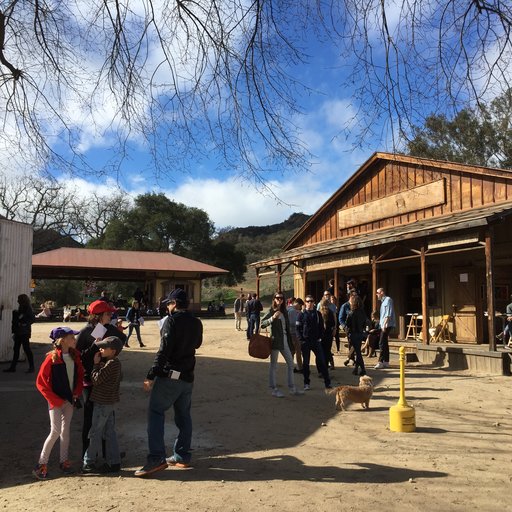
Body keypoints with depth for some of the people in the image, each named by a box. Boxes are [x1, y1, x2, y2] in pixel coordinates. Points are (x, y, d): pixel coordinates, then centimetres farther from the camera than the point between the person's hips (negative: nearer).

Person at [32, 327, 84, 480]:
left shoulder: (75, 355, -1)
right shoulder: (52, 358, -17)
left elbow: (80, 375, 11)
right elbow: (41, 382, -12)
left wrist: (77, 393, -2)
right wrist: (56, 400, -13)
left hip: (70, 399, 5)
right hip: (56, 401, -5)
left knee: (66, 430, 12)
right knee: (55, 431, -6)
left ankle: (64, 461, 23)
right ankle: (41, 464, 8)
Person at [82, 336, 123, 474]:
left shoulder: (111, 364, -20)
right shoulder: (115, 363, 9)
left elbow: (96, 379, -19)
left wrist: (96, 364, -9)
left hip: (103, 403, -9)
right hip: (110, 402, 9)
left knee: (95, 433, 3)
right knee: (109, 432, 13)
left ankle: (89, 462, 14)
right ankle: (114, 462, 18)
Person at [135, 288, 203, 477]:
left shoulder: (172, 321, -11)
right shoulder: (196, 323, 9)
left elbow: (163, 351, -18)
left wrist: (151, 376, -17)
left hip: (169, 375, -7)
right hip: (187, 376, 7)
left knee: (155, 412, -4)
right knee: (183, 416, 14)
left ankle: (156, 458, -11)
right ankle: (182, 456, 19)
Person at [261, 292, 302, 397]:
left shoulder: (284, 312, 13)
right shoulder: (271, 311, -5)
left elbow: (287, 327, 16)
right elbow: (262, 324, -14)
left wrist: (290, 340, 13)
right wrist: (272, 318, -27)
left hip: (284, 340, 7)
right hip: (275, 340, -7)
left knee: (290, 363, 10)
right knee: (273, 365, 1)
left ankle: (292, 388, 19)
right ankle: (274, 389, 9)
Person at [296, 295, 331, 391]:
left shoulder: (317, 314, 7)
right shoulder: (302, 314, 1)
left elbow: (321, 326, 10)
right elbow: (298, 328, -1)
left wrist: (320, 337, -1)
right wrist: (301, 339, -10)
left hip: (316, 341, 1)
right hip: (305, 341, -1)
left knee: (321, 361, -1)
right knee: (306, 362, 5)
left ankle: (327, 382, 5)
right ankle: (306, 383, 14)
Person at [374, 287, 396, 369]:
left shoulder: (388, 300, -8)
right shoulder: (383, 301, 20)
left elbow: (388, 314, -17)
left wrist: (384, 324, -22)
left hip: (387, 325, -10)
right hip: (383, 326, 10)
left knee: (382, 344, -12)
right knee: (384, 344, 12)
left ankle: (381, 362, -12)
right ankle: (386, 362, 17)